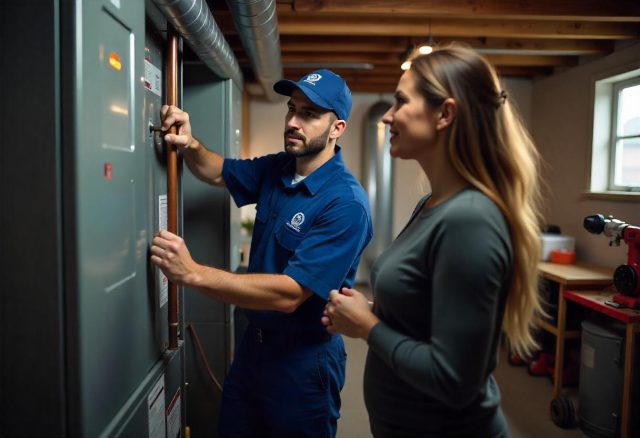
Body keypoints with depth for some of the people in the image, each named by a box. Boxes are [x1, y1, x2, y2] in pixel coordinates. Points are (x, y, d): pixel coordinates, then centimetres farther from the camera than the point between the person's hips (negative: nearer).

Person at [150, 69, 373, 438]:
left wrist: (193, 273, -36)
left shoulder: (346, 203, -26)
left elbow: (289, 294, -31)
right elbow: (218, 173, 14)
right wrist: (191, 145, -9)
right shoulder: (277, 169, -2)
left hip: (305, 359, -7)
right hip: (254, 341, 7)